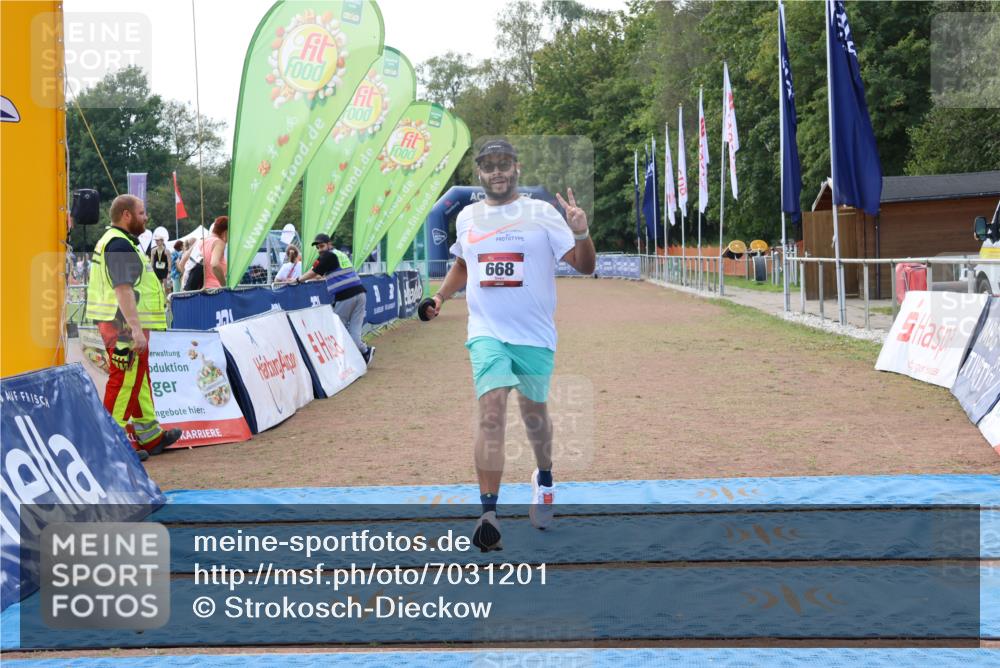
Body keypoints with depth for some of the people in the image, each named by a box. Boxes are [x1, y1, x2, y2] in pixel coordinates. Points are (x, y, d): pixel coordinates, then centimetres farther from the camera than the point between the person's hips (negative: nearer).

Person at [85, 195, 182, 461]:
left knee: (140, 381, 19)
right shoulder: (120, 245, -15)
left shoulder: (112, 241, 20)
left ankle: (151, 436, 29)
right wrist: (136, 329, -27)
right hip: (126, 327, -11)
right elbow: (123, 290, -24)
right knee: (124, 382, -7)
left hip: (121, 326, 11)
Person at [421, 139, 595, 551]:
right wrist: (441, 295, 11)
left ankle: (544, 479, 44)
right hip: (487, 333, 1)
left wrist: (581, 234, -27)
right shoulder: (467, 217, 9)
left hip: (535, 335, -1)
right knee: (491, 409, -17)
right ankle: (489, 513, -21)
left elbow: (584, 266, -8)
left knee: (533, 411, 14)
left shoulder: (542, 214, -2)